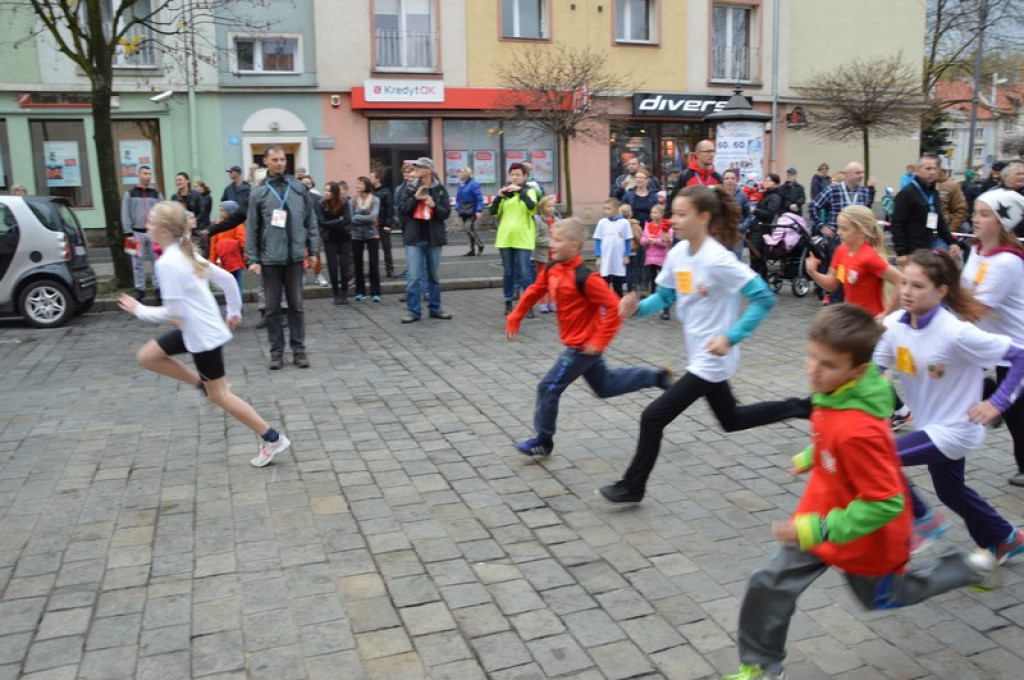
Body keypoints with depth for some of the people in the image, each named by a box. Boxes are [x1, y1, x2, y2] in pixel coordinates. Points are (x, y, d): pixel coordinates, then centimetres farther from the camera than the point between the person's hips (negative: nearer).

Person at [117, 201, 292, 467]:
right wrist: (234, 312, 21)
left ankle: (273, 439, 7)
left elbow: (173, 311, -22)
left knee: (218, 395, 1)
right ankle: (203, 383, 19)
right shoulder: (186, 253, 6)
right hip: (196, 329, 9)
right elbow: (226, 278, 11)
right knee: (147, 356, 15)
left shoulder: (167, 263, -21)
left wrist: (138, 310, -8)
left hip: (203, 335, -9)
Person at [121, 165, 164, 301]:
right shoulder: (130, 194, 5)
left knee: (156, 261, 1)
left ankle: (158, 287, 8)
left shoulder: (157, 194, 8)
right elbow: (125, 215, 2)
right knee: (138, 262, 3)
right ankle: (139, 288, 12)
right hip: (137, 233, -1)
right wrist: (129, 233, -6)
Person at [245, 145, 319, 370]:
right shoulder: (258, 193, 0)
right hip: (270, 258, -1)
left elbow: (310, 221, 8)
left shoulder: (299, 188, 4)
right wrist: (252, 259, -5)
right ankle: (276, 350, 15)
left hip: (295, 256, 1)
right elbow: (251, 228, 0)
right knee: (272, 307, 6)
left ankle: (298, 349, 16)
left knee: (296, 305, 8)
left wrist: (313, 250, 5)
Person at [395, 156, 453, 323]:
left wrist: (434, 205, -19)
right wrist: (415, 198, -14)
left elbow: (447, 213, -2)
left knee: (435, 276, 11)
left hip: (434, 238, 1)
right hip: (414, 238, -1)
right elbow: (400, 210, -3)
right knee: (414, 277, -5)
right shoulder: (411, 189, 2)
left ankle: (435, 308, 22)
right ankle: (412, 310, 3)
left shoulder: (440, 189, 0)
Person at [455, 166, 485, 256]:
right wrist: (457, 208, 9)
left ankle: (480, 245, 0)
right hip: (463, 212, 7)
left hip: (471, 211, -7)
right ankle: (472, 250, 16)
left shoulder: (473, 184, -11)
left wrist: (479, 211, -19)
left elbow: (479, 198, -14)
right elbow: (458, 198, 19)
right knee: (469, 229, 10)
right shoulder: (460, 185, 12)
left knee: (469, 228, -15)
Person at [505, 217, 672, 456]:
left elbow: (615, 307, -25)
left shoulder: (584, 278, -26)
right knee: (605, 386, 22)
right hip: (577, 342, 9)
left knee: (548, 387, -4)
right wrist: (515, 318, 11)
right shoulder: (552, 269, -2)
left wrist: (600, 341, -24)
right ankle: (657, 377, 33)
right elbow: (535, 291, 15)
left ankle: (544, 440, 13)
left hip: (583, 345, -9)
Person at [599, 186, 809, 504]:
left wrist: (731, 337, -27)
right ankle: (798, 407, 39)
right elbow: (664, 297, 10)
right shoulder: (677, 254, -1)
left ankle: (632, 487, 10)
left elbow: (764, 298, -23)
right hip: (700, 355, 9)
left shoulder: (718, 260, -24)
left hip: (712, 358, -9)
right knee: (731, 420, 25)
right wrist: (637, 307, -10)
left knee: (653, 417, -6)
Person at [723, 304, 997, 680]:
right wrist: (811, 457, 18)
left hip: (862, 536, -7)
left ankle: (970, 568, 46)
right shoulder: (834, 390, -13)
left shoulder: (857, 431, -40)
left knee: (883, 597, 25)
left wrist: (821, 530, -37)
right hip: (821, 518, 7)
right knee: (767, 584, 2)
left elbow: (886, 504, -34)